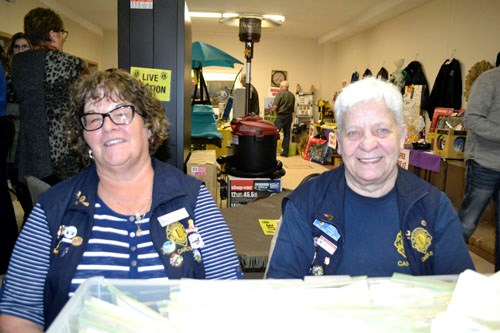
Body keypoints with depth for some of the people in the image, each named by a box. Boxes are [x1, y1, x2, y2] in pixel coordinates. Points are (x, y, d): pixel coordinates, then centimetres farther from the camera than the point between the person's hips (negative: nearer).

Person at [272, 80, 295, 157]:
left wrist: (273, 109, 6)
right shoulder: (292, 95, 9)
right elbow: (293, 108, 10)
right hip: (289, 116, 6)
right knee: (287, 134, 8)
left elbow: (275, 106, -14)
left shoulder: (280, 93, -9)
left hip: (281, 116, -6)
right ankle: (285, 152, 10)